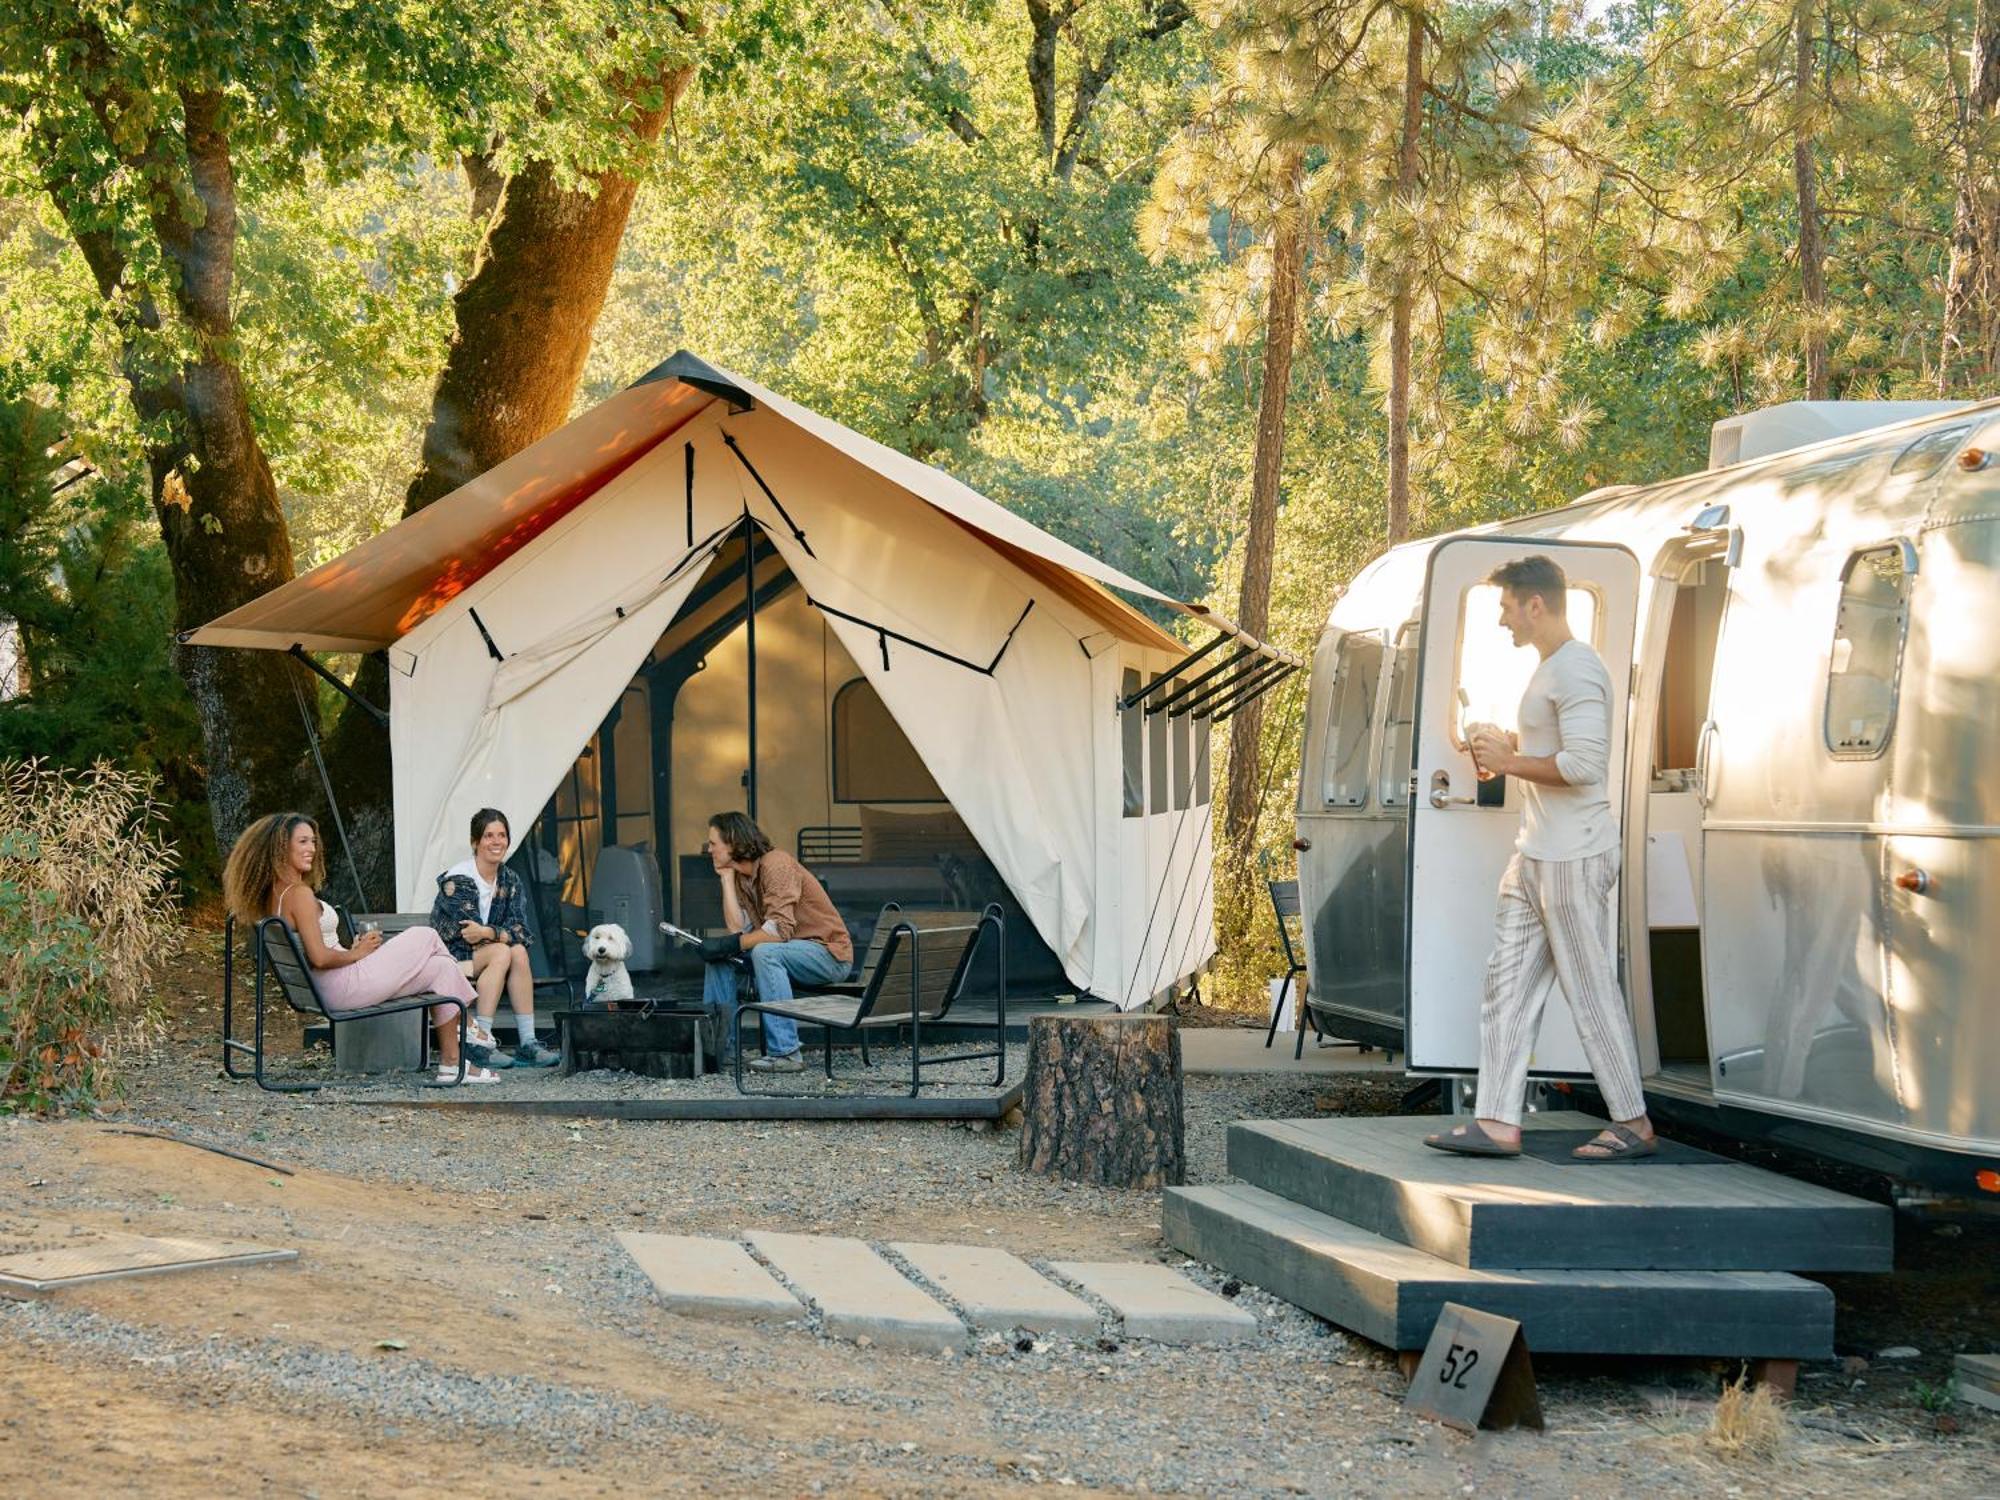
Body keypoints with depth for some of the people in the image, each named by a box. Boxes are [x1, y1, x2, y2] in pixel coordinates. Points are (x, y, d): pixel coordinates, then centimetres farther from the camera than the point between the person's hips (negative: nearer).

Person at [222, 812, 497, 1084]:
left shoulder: (272, 894, 10)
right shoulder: (299, 893, -20)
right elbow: (319, 958, -25)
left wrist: (353, 948, 9)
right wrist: (356, 954, -8)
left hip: (324, 990, 10)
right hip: (343, 987, -10)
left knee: (440, 968, 12)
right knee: (427, 937, 4)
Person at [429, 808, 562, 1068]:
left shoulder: (510, 882, 5)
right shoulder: (457, 881, -15)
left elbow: (520, 932, -8)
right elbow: (469, 936, -19)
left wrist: (487, 932, -25)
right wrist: (502, 934, -26)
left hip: (483, 958, 6)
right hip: (449, 958, -6)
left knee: (519, 952, -24)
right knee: (502, 952, -29)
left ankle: (527, 1042, -26)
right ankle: (480, 1042, -35)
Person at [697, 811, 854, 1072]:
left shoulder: (776, 865, -19)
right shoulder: (741, 876, 8)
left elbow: (779, 930, -29)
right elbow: (739, 930, -6)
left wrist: (729, 945, -26)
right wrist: (726, 878, -5)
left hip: (830, 954, -9)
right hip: (788, 950, 9)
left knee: (765, 952, -34)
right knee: (719, 955, 0)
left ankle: (785, 1053, -34)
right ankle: (720, 1045, 4)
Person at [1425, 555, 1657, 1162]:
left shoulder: (1577, 670, -15)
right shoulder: (1548, 670, 18)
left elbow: (1584, 763, -25)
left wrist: (1509, 763, -14)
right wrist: (1505, 746, 16)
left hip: (1573, 859, -11)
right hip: (1534, 858, 11)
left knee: (1592, 990, -5)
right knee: (1508, 986, 6)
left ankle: (1634, 1124, 3)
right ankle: (1498, 1123, 5)